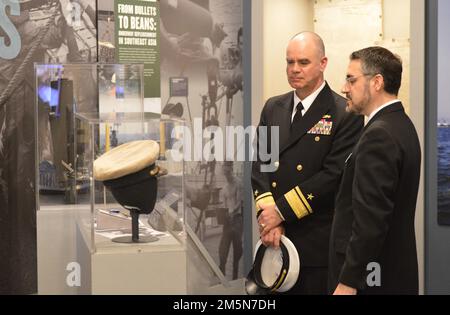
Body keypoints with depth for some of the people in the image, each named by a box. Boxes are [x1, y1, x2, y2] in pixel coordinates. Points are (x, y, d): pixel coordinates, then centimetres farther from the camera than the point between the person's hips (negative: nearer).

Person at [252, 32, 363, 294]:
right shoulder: (273, 108, 11)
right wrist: (268, 215, -10)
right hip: (277, 237, 5)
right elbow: (260, 164, 5)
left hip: (319, 241, -5)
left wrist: (281, 211, -14)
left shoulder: (345, 114, -8)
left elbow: (334, 175, -15)